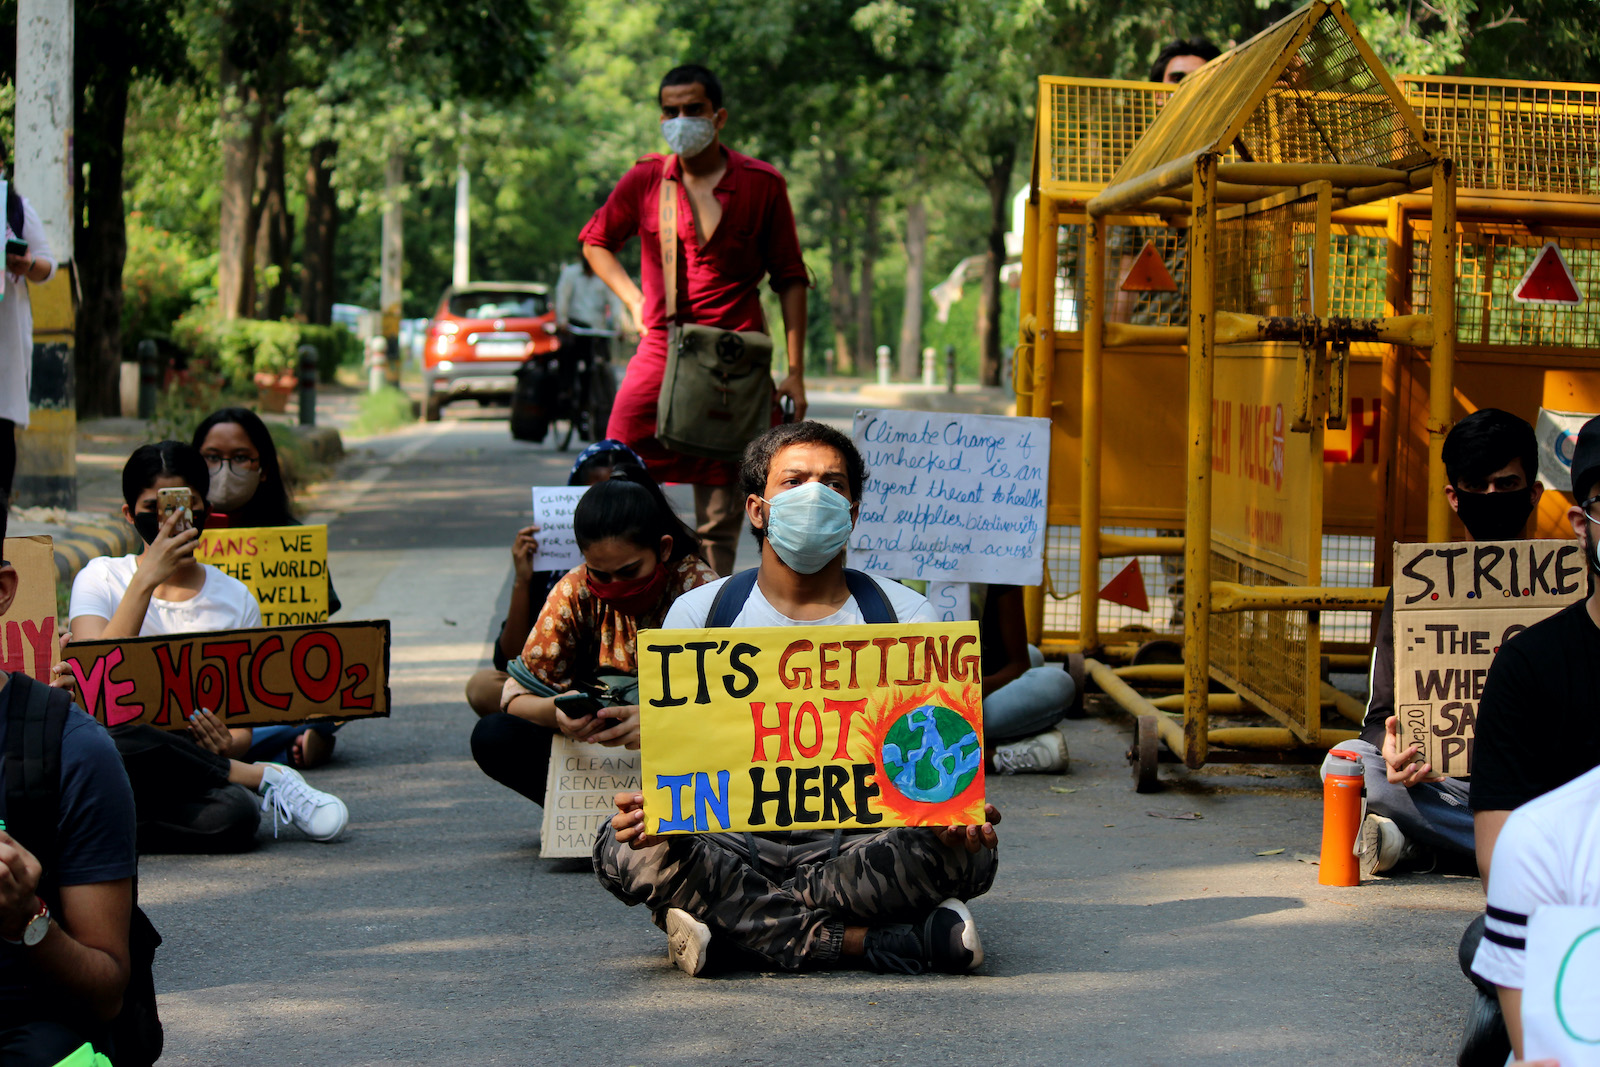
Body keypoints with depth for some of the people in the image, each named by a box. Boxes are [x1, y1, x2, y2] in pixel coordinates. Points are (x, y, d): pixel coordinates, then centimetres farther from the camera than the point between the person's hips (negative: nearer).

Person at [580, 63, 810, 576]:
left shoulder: (762, 185, 2)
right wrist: (634, 300, 7)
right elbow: (595, 241, 23)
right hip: (659, 349, 1)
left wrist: (795, 373, 0)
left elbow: (790, 279, 6)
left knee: (719, 515, 2)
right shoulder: (645, 181, 6)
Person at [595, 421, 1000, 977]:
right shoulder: (698, 613, 9)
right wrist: (651, 805, -24)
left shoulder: (905, 615, 9)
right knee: (624, 850, -31)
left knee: (966, 852, -31)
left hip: (861, 842, -1)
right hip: (738, 842, 1)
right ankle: (872, 943, -29)